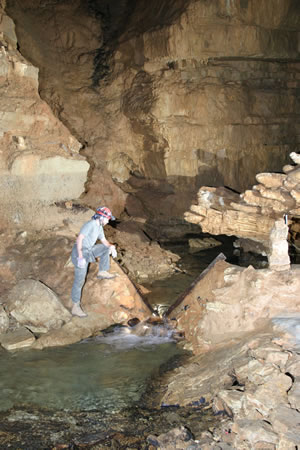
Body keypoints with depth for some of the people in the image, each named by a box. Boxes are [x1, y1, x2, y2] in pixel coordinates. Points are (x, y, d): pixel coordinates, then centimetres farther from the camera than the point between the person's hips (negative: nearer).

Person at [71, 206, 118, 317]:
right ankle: (75, 307, -4)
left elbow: (104, 240, 21)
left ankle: (102, 272, 18)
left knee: (106, 248, 15)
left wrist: (111, 246, -2)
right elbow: (79, 239, -26)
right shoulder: (90, 225, -18)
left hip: (89, 251, 9)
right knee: (79, 281, -9)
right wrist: (80, 257, -33)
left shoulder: (99, 227, 11)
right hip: (80, 252, -9)